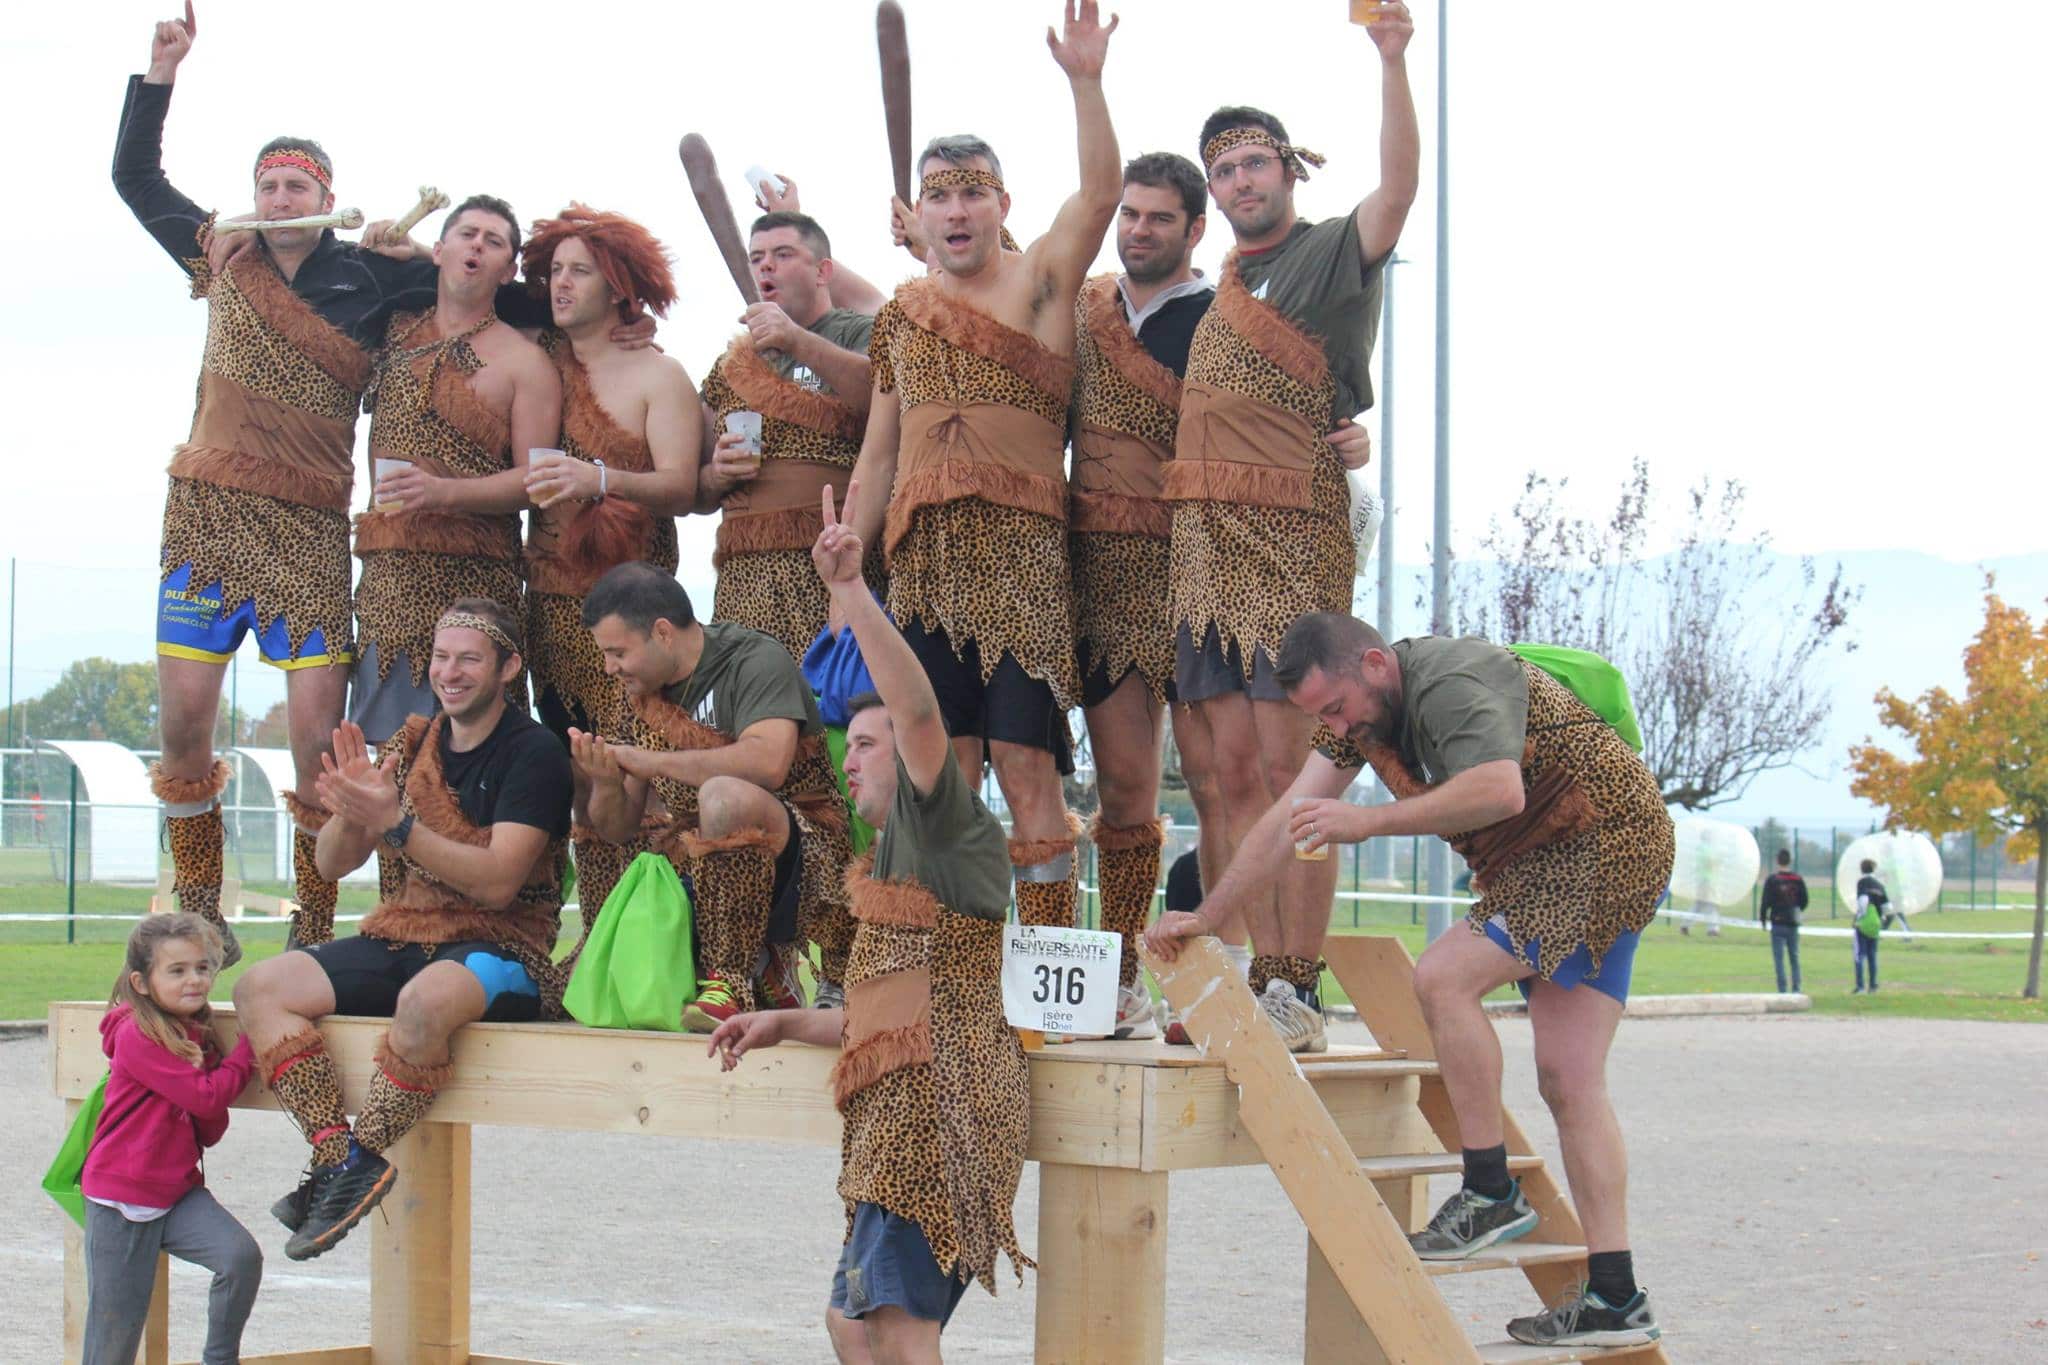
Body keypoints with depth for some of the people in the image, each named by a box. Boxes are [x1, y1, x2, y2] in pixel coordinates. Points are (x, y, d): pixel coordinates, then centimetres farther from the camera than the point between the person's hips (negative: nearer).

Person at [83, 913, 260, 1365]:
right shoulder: (137, 1035, -17)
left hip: (180, 1191, 6)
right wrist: (247, 1047, -11)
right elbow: (206, 1096, -22)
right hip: (122, 1199, -6)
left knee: (242, 1256, -20)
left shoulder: (199, 1038, 7)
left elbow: (210, 1132, 5)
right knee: (117, 1329, 1)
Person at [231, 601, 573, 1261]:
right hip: (401, 937, 7)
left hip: (500, 946, -7)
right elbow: (334, 864, 11)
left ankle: (360, 1164, -23)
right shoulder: (412, 746, 12)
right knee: (260, 987, -13)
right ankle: (334, 1154, -25)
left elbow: (498, 882, -18)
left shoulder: (534, 753, -7)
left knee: (426, 999, -40)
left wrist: (394, 823, -24)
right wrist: (351, 812, -12)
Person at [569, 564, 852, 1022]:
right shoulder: (644, 692, 10)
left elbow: (768, 762, -32)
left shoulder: (755, 661, -11)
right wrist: (605, 782, -12)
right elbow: (618, 828, 11)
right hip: (699, 871, 8)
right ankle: (758, 966, 8)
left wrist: (650, 761, -24)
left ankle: (732, 981, -26)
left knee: (722, 795, -38)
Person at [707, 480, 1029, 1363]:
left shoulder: (942, 827, 0)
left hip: (939, 1094, -11)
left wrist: (850, 592, -25)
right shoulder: (893, 865, 29)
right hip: (907, 1113, 11)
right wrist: (785, 1024, 25)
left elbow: (918, 707, -20)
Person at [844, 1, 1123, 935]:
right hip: (921, 552, 4)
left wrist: (1085, 82, -26)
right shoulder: (900, 315, 18)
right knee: (943, 774, 2)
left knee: (1027, 763, -9)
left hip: (1021, 545, -4)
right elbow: (878, 453, 21)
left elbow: (1101, 190, -14)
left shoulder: (1039, 280, 4)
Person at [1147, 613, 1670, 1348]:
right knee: (1567, 1081, 4)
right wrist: (1201, 918, 10)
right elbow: (1291, 817, 10)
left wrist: (1369, 821, -33)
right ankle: (1614, 1300, 2)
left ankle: (1491, 1195, -13)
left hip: (1604, 845, -10)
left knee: (1444, 977, -21)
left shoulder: (1452, 680, -23)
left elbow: (1500, 791, -37)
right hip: (1542, 872, 10)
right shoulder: (1362, 708, 6)